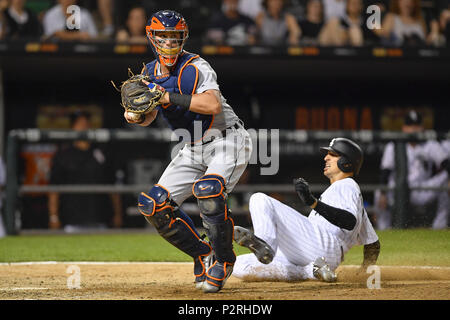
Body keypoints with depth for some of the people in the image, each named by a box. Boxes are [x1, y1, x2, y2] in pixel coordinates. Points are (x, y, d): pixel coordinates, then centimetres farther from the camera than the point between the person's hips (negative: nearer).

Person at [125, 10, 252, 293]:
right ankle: (202, 254, 12)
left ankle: (223, 259, -13)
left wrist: (170, 96, -33)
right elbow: (149, 116, 4)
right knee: (154, 206, -5)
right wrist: (136, 116, -20)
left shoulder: (196, 67, -17)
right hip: (193, 150, 8)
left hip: (227, 142, -7)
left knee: (208, 190, -35)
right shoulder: (150, 73, 5)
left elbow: (214, 105, -32)